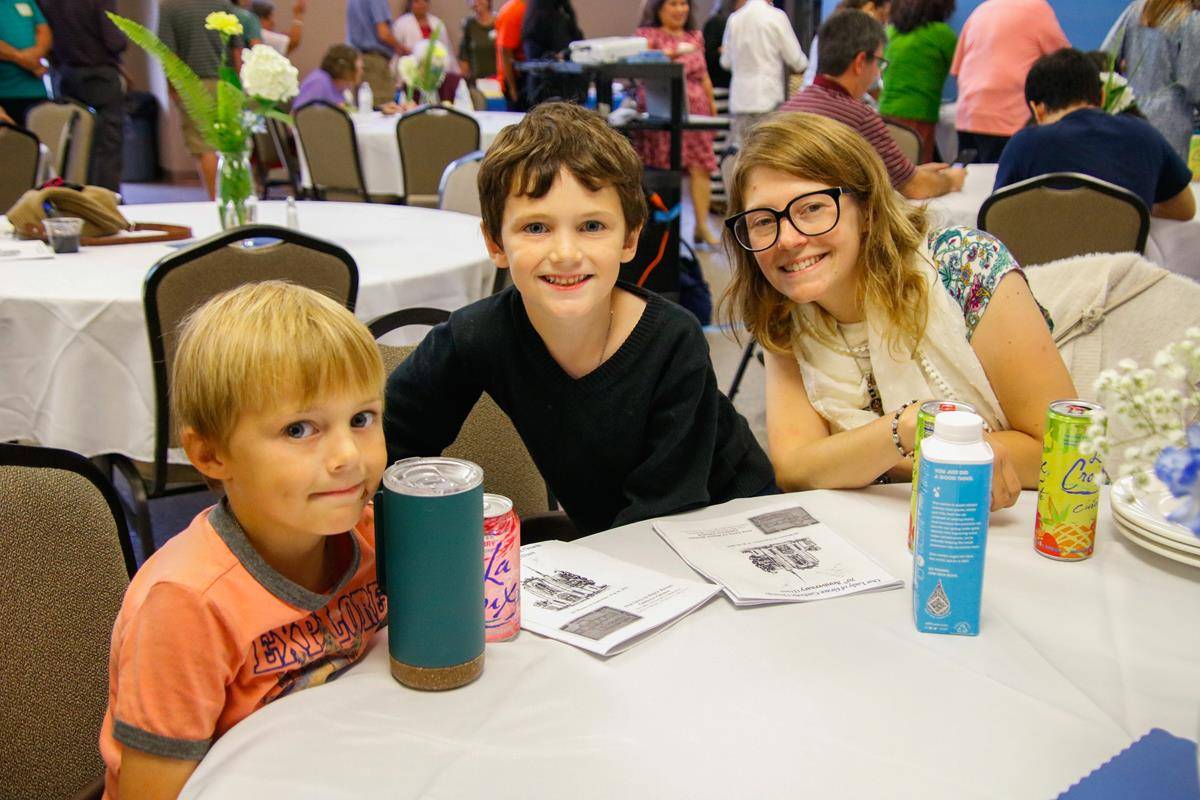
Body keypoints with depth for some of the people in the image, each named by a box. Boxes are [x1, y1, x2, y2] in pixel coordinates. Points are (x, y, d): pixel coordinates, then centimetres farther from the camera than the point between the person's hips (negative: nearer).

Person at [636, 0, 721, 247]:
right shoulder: (648, 35, 5)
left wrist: (713, 108, 19)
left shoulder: (696, 37, 19)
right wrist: (671, 53, -29)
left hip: (695, 112, 4)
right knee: (662, 169, -4)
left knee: (701, 166, -6)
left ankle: (702, 225, -4)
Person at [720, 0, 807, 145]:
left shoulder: (734, 18, 5)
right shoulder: (776, 16, -6)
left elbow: (726, 62, 12)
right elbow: (797, 62, -3)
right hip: (768, 99, -4)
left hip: (739, 99, 4)